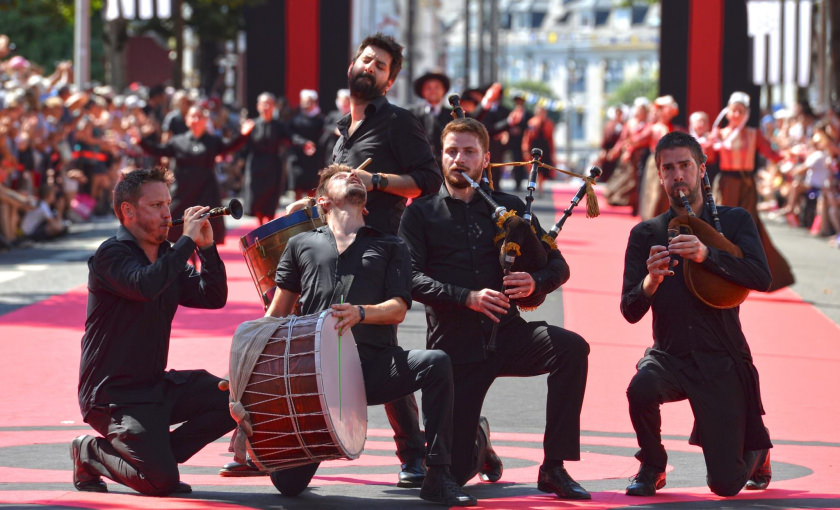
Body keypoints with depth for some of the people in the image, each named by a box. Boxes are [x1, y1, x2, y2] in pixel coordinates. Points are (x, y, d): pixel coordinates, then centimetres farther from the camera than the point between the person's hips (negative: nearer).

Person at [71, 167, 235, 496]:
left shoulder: (166, 256, 12)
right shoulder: (111, 255, -12)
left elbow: (214, 297, 6)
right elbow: (145, 284, -33)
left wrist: (207, 246, -7)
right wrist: (188, 240, -26)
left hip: (156, 385, 8)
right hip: (114, 393, -8)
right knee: (161, 482, -22)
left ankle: (156, 455, 5)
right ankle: (91, 453, 6)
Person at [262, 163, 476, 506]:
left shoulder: (390, 246, 21)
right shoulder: (301, 244, 22)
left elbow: (397, 309, 6)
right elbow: (276, 314, 20)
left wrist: (361, 313, -16)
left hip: (373, 362, 0)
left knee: (436, 363, -32)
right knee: (289, 483, -12)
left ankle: (437, 478, -25)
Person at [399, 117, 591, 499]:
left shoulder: (508, 208, 11)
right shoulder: (422, 214, 5)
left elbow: (558, 264, 7)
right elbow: (412, 278, -9)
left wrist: (536, 283, -16)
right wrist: (468, 297, -23)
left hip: (507, 334, 2)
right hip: (454, 345, -2)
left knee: (572, 348, -31)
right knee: (452, 474, -7)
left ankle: (554, 468, -21)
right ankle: (477, 442, 34)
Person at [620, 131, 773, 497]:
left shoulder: (734, 221, 3)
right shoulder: (645, 234, 6)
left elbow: (762, 278, -14)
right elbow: (630, 311, 0)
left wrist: (707, 256, -29)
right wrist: (651, 282, -23)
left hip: (721, 361, -1)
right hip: (670, 354, 1)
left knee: (725, 484, -8)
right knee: (641, 388, -36)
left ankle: (756, 448, 31)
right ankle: (652, 467, -4)